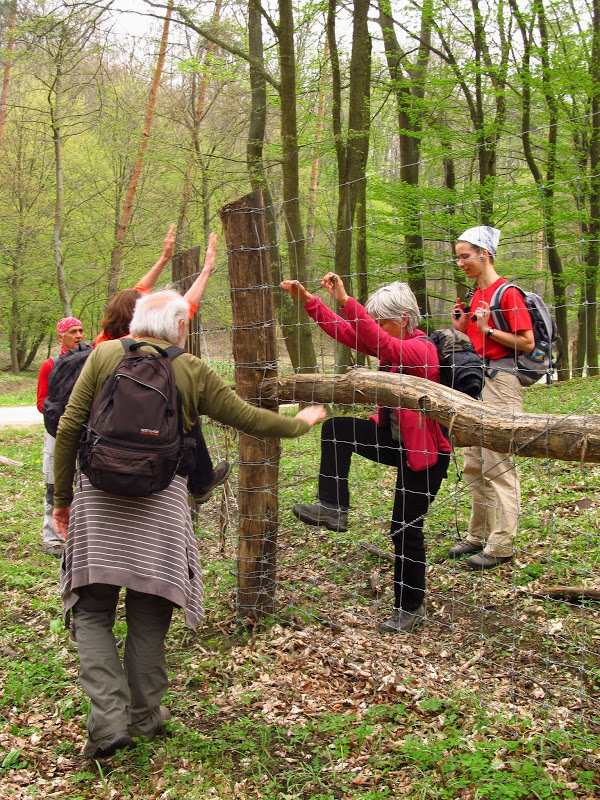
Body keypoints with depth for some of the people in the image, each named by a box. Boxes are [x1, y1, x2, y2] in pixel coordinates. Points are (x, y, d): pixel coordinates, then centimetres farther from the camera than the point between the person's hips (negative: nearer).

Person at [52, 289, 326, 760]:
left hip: (99, 494, 1)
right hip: (160, 502, 0)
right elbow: (249, 419, 7)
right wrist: (302, 423, 25)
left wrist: (62, 497, 9)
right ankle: (144, 716, 21)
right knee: (148, 616, 11)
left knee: (92, 612, 8)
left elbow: (69, 428, 1)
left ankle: (108, 718, -4)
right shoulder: (193, 372, 2)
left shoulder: (103, 356, 4)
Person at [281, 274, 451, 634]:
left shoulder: (423, 349, -23)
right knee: (335, 428, -8)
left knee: (406, 528, 0)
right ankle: (334, 508, -4)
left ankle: (411, 607, 18)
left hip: (426, 451, -8)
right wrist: (307, 300, -10)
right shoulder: (394, 343, 2)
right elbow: (347, 332, -1)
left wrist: (346, 301, -48)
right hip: (395, 439, 8)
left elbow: (382, 345, -42)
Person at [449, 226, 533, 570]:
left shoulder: (507, 292, -10)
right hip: (476, 380, 9)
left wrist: (487, 328, -16)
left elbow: (528, 343, -14)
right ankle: (479, 536, 20)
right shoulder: (476, 296, 16)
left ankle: (501, 545, -2)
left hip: (500, 382, -9)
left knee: (498, 465, -7)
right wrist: (463, 328, 6)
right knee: (474, 464, 11)